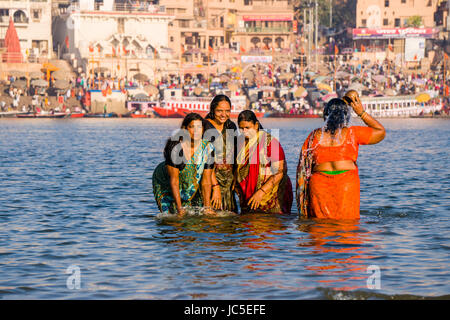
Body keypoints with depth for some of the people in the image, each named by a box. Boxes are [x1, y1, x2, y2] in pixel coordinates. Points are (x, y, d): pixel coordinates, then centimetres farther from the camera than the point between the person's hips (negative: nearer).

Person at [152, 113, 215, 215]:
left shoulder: (208, 148, -18)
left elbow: (206, 181, -14)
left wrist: (207, 208, -20)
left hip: (192, 187, 3)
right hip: (166, 185, -3)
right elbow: (174, 179, -27)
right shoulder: (174, 146, -29)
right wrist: (180, 209, -29)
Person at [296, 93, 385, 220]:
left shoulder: (315, 136, 6)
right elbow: (381, 132, 13)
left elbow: (302, 166, 8)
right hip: (347, 184, -1)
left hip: (319, 185, 1)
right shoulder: (352, 134, 0)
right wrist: (362, 113, 14)